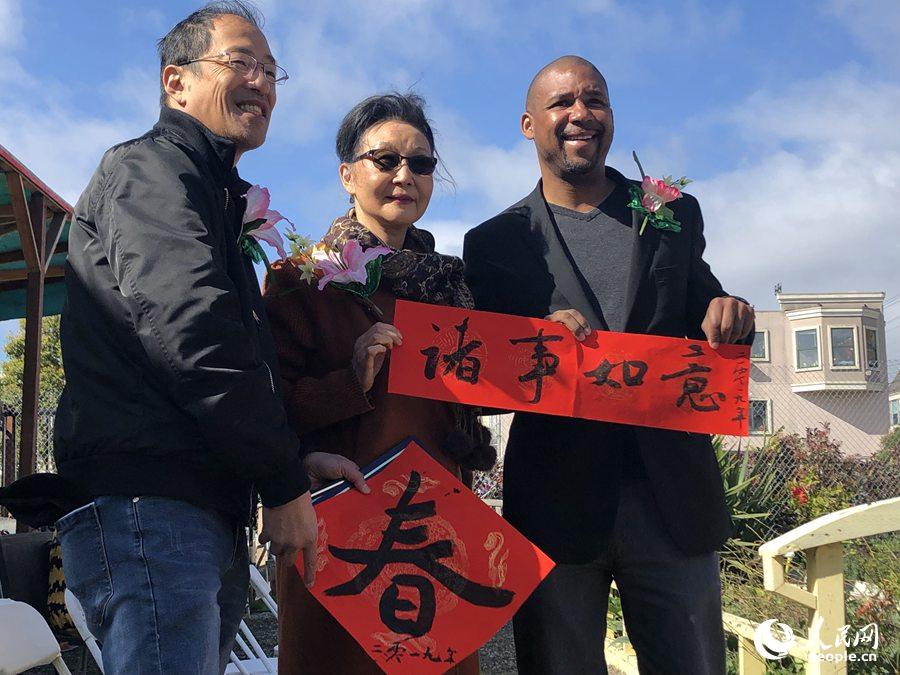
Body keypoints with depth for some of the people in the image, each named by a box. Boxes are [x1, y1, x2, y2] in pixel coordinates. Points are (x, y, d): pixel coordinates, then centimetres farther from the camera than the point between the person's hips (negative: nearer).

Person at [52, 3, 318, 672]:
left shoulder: (214, 198, 27)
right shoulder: (148, 168, -5)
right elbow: (191, 329, -20)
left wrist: (300, 454, 13)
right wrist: (285, 483, -15)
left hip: (211, 515, 10)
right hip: (148, 505, -10)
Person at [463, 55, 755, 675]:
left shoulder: (675, 216, 11)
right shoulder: (496, 242, 5)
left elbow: (702, 316, 15)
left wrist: (727, 317, -9)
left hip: (675, 500, 2)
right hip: (558, 501, -1)